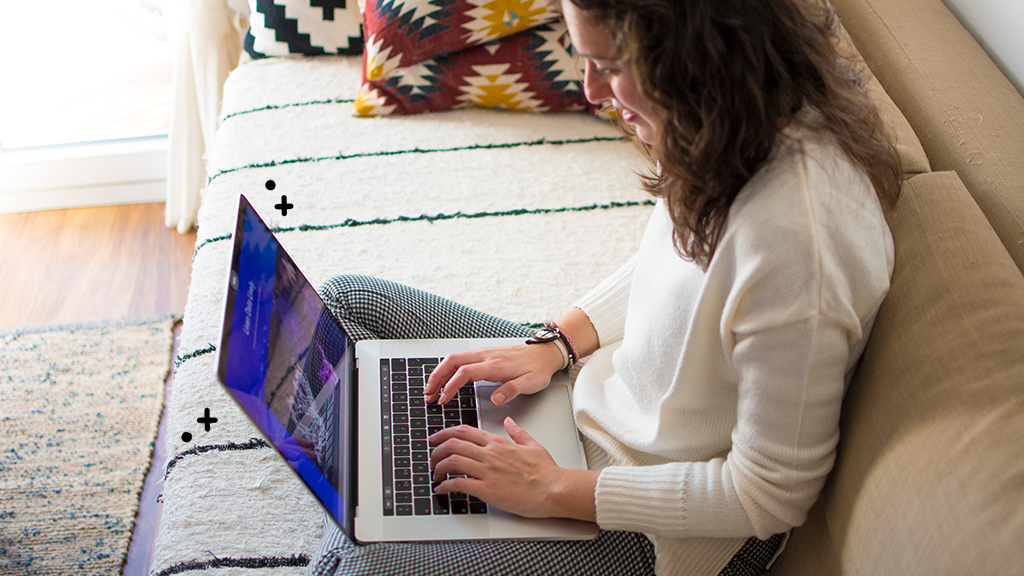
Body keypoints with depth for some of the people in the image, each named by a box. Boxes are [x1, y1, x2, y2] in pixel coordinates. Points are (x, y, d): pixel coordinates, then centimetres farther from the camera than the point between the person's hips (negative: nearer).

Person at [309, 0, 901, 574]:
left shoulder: (796, 238, -37)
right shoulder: (729, 122, -11)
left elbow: (770, 496, -26)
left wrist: (555, 491, -20)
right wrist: (555, 345, -1)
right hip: (601, 390, 9)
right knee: (347, 300, 10)